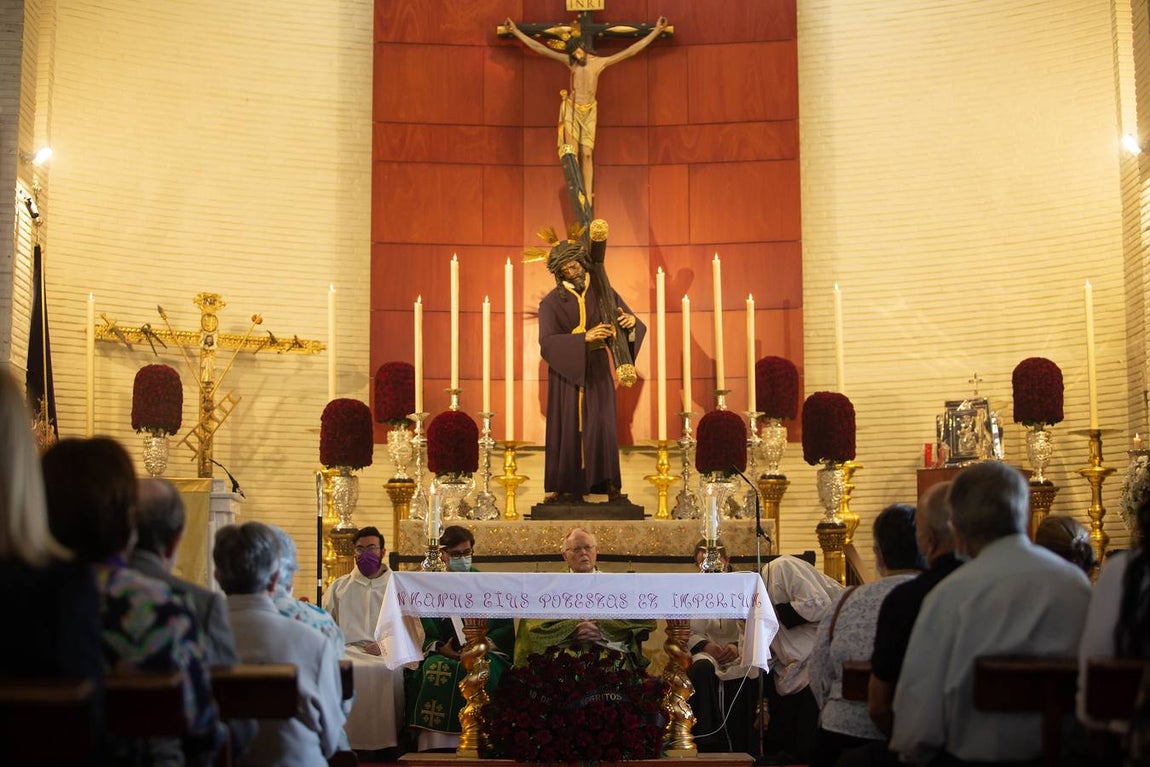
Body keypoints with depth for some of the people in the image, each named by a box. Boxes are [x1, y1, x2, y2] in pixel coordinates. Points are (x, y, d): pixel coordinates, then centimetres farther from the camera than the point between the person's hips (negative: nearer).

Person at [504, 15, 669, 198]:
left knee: (587, 154, -5)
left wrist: (656, 31, -5)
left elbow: (631, 51, -2)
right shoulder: (569, 61, 1)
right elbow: (540, 49, 3)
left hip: (589, 111, 0)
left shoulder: (600, 62, -1)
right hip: (571, 109, 0)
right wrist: (515, 31, 2)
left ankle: (587, 196, -4)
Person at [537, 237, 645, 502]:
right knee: (569, 426, 0)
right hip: (566, 369, -1)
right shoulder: (551, 302, -5)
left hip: (597, 369, 1)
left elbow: (633, 324, -1)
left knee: (601, 423, -1)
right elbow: (547, 341, -18)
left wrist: (631, 320, -26)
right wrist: (585, 337, -29)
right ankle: (567, 485, 6)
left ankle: (606, 481, 5)